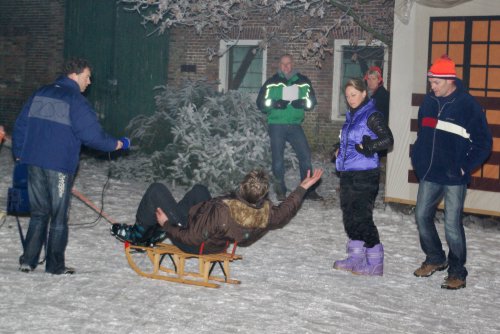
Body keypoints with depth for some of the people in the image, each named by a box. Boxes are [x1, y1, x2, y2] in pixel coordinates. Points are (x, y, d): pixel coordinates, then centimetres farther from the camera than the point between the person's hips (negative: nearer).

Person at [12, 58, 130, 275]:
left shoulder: (40, 94, 11)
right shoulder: (76, 101, -10)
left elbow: (21, 124, 14)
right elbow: (92, 135, -13)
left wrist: (19, 153, 23)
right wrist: (117, 144, 2)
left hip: (34, 162, 6)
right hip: (60, 165, -6)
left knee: (38, 213, 14)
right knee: (58, 216, 5)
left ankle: (28, 261, 12)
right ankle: (55, 265, 10)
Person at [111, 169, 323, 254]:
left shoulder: (222, 211, -42)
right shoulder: (266, 214, -25)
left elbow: (191, 238, -31)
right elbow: (286, 212, 0)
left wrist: (166, 225, -15)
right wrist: (303, 188, 10)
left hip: (193, 244, -7)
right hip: (218, 244, 7)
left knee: (156, 190, -1)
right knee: (199, 190, 25)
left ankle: (138, 234, 21)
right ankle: (157, 233, 32)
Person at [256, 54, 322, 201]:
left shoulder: (303, 82, 5)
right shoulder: (272, 83, 0)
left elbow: (311, 101, 9)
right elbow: (261, 103, -1)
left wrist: (302, 103, -13)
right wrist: (276, 104, -20)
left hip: (295, 125, 2)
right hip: (276, 125, -2)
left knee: (305, 156, -2)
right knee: (278, 159, 0)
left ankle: (309, 190, 9)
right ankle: (280, 191, 14)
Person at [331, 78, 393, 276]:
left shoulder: (372, 116, -9)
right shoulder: (351, 116, 16)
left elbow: (388, 140, -17)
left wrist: (368, 147, -25)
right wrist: (339, 149, 12)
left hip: (365, 175, -9)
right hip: (348, 173, 9)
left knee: (362, 217, -9)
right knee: (349, 216, 11)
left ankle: (375, 262, -1)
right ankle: (356, 258, 21)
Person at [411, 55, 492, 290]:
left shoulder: (468, 105, -11)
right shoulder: (429, 101, 5)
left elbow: (484, 143, -6)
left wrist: (466, 167, -11)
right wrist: (418, 161, 11)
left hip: (454, 177, -6)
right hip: (429, 175, 6)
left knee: (452, 225, -5)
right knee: (422, 217, 11)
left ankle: (457, 273, 9)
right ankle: (435, 259, 31)